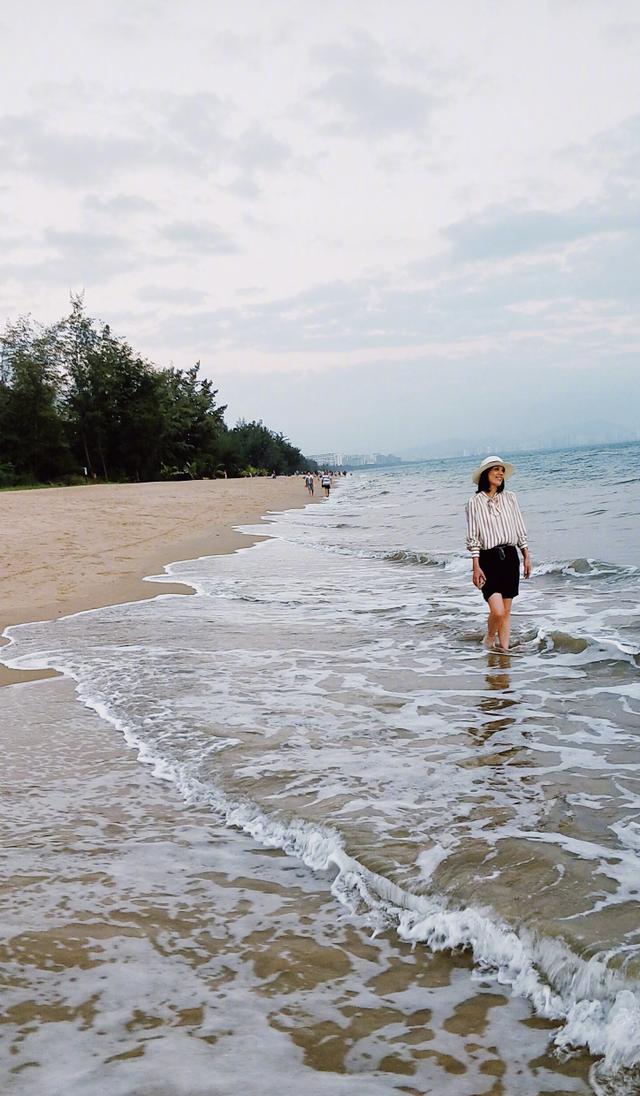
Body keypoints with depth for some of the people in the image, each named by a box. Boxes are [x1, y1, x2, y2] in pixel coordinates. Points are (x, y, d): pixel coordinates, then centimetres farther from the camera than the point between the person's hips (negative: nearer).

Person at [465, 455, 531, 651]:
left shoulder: (510, 498, 7)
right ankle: (490, 639, 15)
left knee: (506, 611, 8)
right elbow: (473, 538, -4)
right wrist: (476, 567, -9)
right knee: (497, 611, -13)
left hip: (510, 557, 4)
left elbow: (520, 530, 13)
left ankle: (504, 649, 19)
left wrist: (526, 557, 11)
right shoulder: (475, 502, -4)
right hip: (488, 559, -4)